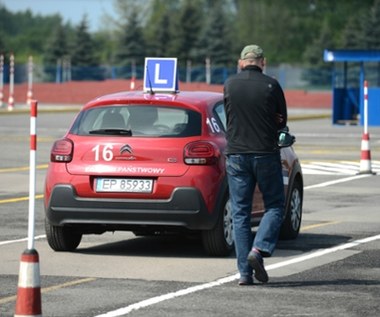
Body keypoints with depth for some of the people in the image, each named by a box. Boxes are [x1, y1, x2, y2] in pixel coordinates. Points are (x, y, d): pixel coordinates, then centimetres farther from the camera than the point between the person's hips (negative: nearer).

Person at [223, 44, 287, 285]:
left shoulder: (229, 85, 2)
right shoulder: (271, 86, -6)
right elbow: (282, 121, 5)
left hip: (236, 155, 3)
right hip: (266, 154, -2)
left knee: (240, 213, 6)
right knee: (275, 206, 11)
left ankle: (245, 272, 1)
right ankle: (259, 249, -12)